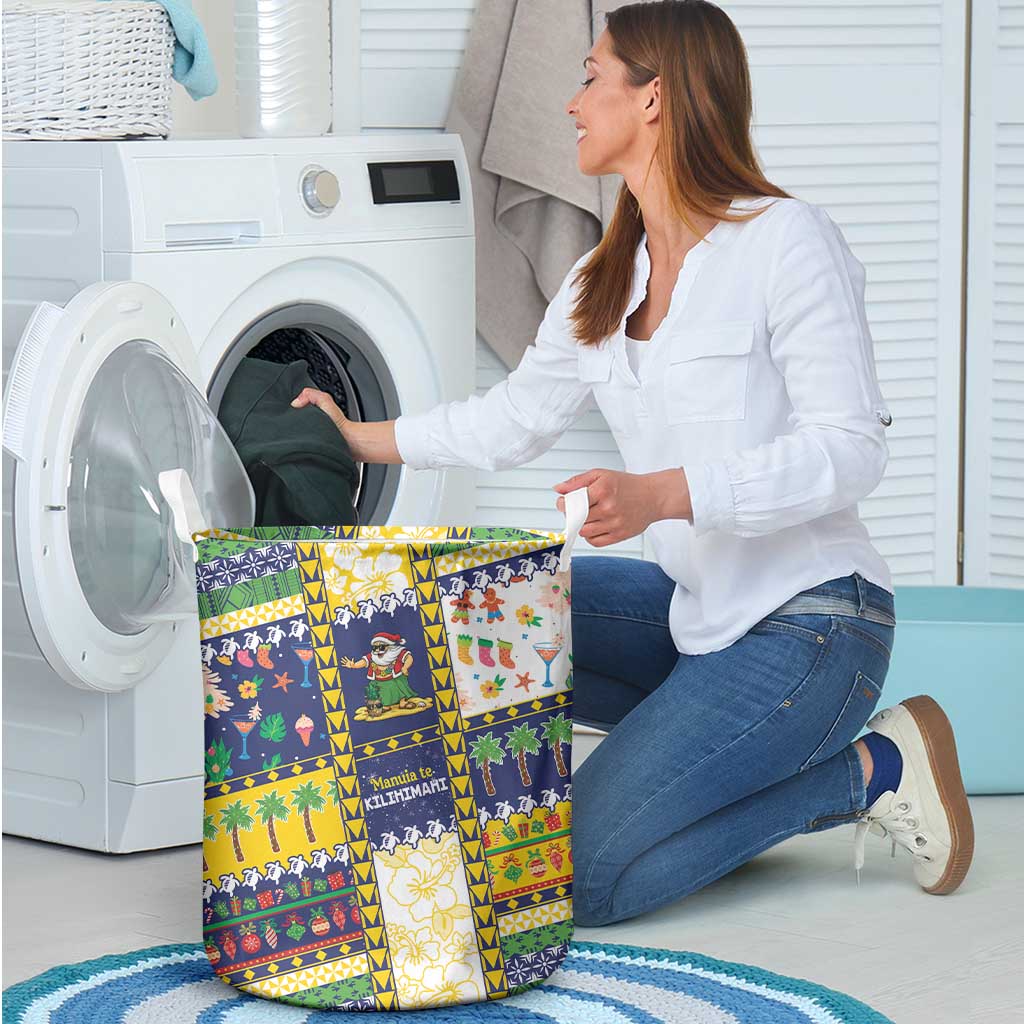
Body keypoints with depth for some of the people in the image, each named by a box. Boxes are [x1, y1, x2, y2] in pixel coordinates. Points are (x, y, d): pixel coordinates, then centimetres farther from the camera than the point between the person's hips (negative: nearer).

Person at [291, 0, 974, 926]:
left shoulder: (788, 242, -13)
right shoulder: (601, 285, 11)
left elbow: (851, 449, -18)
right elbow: (516, 416, 24)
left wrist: (662, 494, -28)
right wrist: (364, 439, 28)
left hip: (809, 620, -8)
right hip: (692, 609, 8)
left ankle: (867, 770, -2)